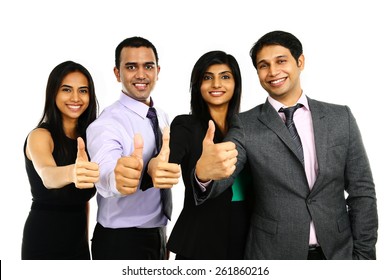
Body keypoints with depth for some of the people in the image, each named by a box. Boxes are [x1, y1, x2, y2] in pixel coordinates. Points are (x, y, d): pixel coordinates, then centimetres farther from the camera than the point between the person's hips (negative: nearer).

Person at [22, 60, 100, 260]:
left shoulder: (87, 136, 6)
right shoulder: (40, 136, -14)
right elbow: (47, 175, -36)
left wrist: (85, 240, 11)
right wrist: (71, 173, -57)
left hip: (77, 238, 6)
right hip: (44, 239, -6)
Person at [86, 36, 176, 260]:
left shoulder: (163, 118, 3)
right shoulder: (105, 124, -19)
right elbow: (105, 171, -39)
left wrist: (162, 236, 10)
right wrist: (118, 177, -62)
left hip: (158, 235, 6)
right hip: (121, 241, -6)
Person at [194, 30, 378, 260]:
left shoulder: (340, 118, 0)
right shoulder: (246, 126, -5)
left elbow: (362, 190, 2)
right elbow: (222, 174, -20)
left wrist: (364, 254, -1)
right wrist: (205, 174, -42)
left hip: (337, 252, 2)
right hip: (273, 254, -1)